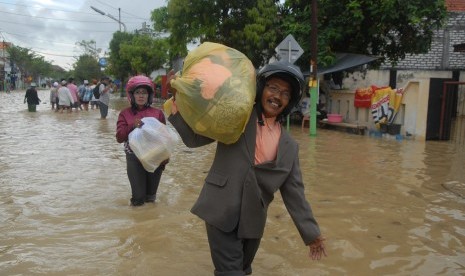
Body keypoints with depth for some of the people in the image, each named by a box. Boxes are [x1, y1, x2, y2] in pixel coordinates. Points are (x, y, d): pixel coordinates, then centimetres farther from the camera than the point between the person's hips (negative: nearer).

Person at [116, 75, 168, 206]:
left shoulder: (158, 113, 0)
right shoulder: (125, 114, -1)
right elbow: (119, 138, -7)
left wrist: (165, 156, -5)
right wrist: (132, 126, -23)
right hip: (134, 159, -1)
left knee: (150, 198, 12)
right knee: (138, 199, 0)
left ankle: (150, 195, 44)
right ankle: (137, 198, 33)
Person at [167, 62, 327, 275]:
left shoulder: (289, 146, 7)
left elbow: (294, 191, 9)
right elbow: (194, 138, -1)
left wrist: (311, 233, 8)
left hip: (252, 221, 4)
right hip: (221, 211, -4)